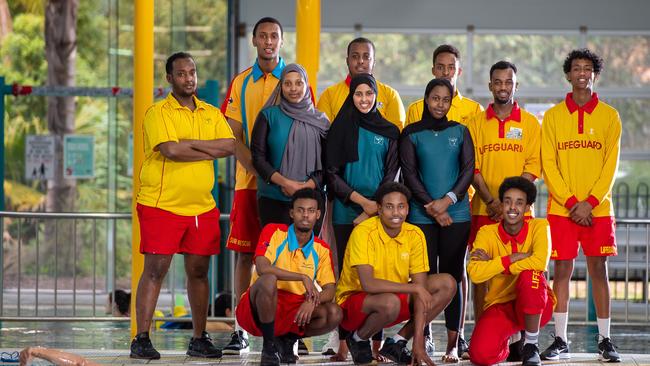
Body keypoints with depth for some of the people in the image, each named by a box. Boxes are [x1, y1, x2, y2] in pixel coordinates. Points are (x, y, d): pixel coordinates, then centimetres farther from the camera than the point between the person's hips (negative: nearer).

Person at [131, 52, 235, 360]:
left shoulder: (211, 114, 14)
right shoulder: (158, 112, -3)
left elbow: (230, 145, -1)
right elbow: (170, 150, -18)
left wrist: (191, 143, -12)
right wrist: (211, 151, -7)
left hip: (202, 207, 5)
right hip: (161, 204, -5)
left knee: (198, 271, 9)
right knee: (155, 270, -7)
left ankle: (199, 340, 17)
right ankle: (141, 340, -5)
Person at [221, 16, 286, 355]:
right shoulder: (240, 83, 10)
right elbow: (234, 136, 5)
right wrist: (254, 167, -11)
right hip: (248, 180, 2)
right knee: (244, 254, 1)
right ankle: (241, 330, 4)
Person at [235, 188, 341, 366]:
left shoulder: (321, 249, 4)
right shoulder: (274, 232, -8)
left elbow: (330, 290, -2)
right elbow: (262, 268, -24)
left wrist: (313, 300, -26)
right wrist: (303, 277, -25)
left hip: (295, 309, 4)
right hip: (257, 309, -4)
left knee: (334, 314, -21)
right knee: (268, 280, -37)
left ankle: (287, 340, 5)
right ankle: (269, 344, -20)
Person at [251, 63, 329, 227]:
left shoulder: (320, 120, 9)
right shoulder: (268, 116, 4)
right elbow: (257, 157, -1)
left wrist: (308, 186, -10)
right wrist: (285, 183, -12)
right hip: (272, 200, -1)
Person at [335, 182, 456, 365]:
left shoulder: (414, 235, -6)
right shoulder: (364, 232, -21)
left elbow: (421, 289, -10)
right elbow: (368, 284, -30)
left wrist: (418, 342, -17)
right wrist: (414, 288, -28)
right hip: (353, 302, -6)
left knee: (447, 284, -10)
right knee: (390, 302, -38)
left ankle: (397, 342, -3)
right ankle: (359, 338, -5)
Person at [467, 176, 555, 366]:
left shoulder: (539, 227, -8)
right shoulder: (487, 233, -5)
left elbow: (540, 263, -29)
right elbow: (474, 274, -21)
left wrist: (494, 264, -21)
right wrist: (513, 258, -24)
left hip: (536, 306, -1)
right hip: (501, 306, 2)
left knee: (530, 275, -35)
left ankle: (531, 346, -15)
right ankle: (508, 348, 16)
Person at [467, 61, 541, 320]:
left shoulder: (530, 123, 7)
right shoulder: (476, 123, 9)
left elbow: (532, 167, -1)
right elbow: (472, 167, 2)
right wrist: (491, 201, -11)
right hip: (483, 210, 1)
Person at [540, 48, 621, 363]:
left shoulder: (609, 116, 5)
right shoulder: (553, 116, 6)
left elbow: (611, 164, 0)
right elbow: (548, 164, 1)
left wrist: (590, 202, -11)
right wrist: (570, 202, -10)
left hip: (598, 207, 0)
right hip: (561, 207, 0)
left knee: (599, 269, 1)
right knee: (562, 270, 0)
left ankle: (605, 340, 6)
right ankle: (560, 340, 5)